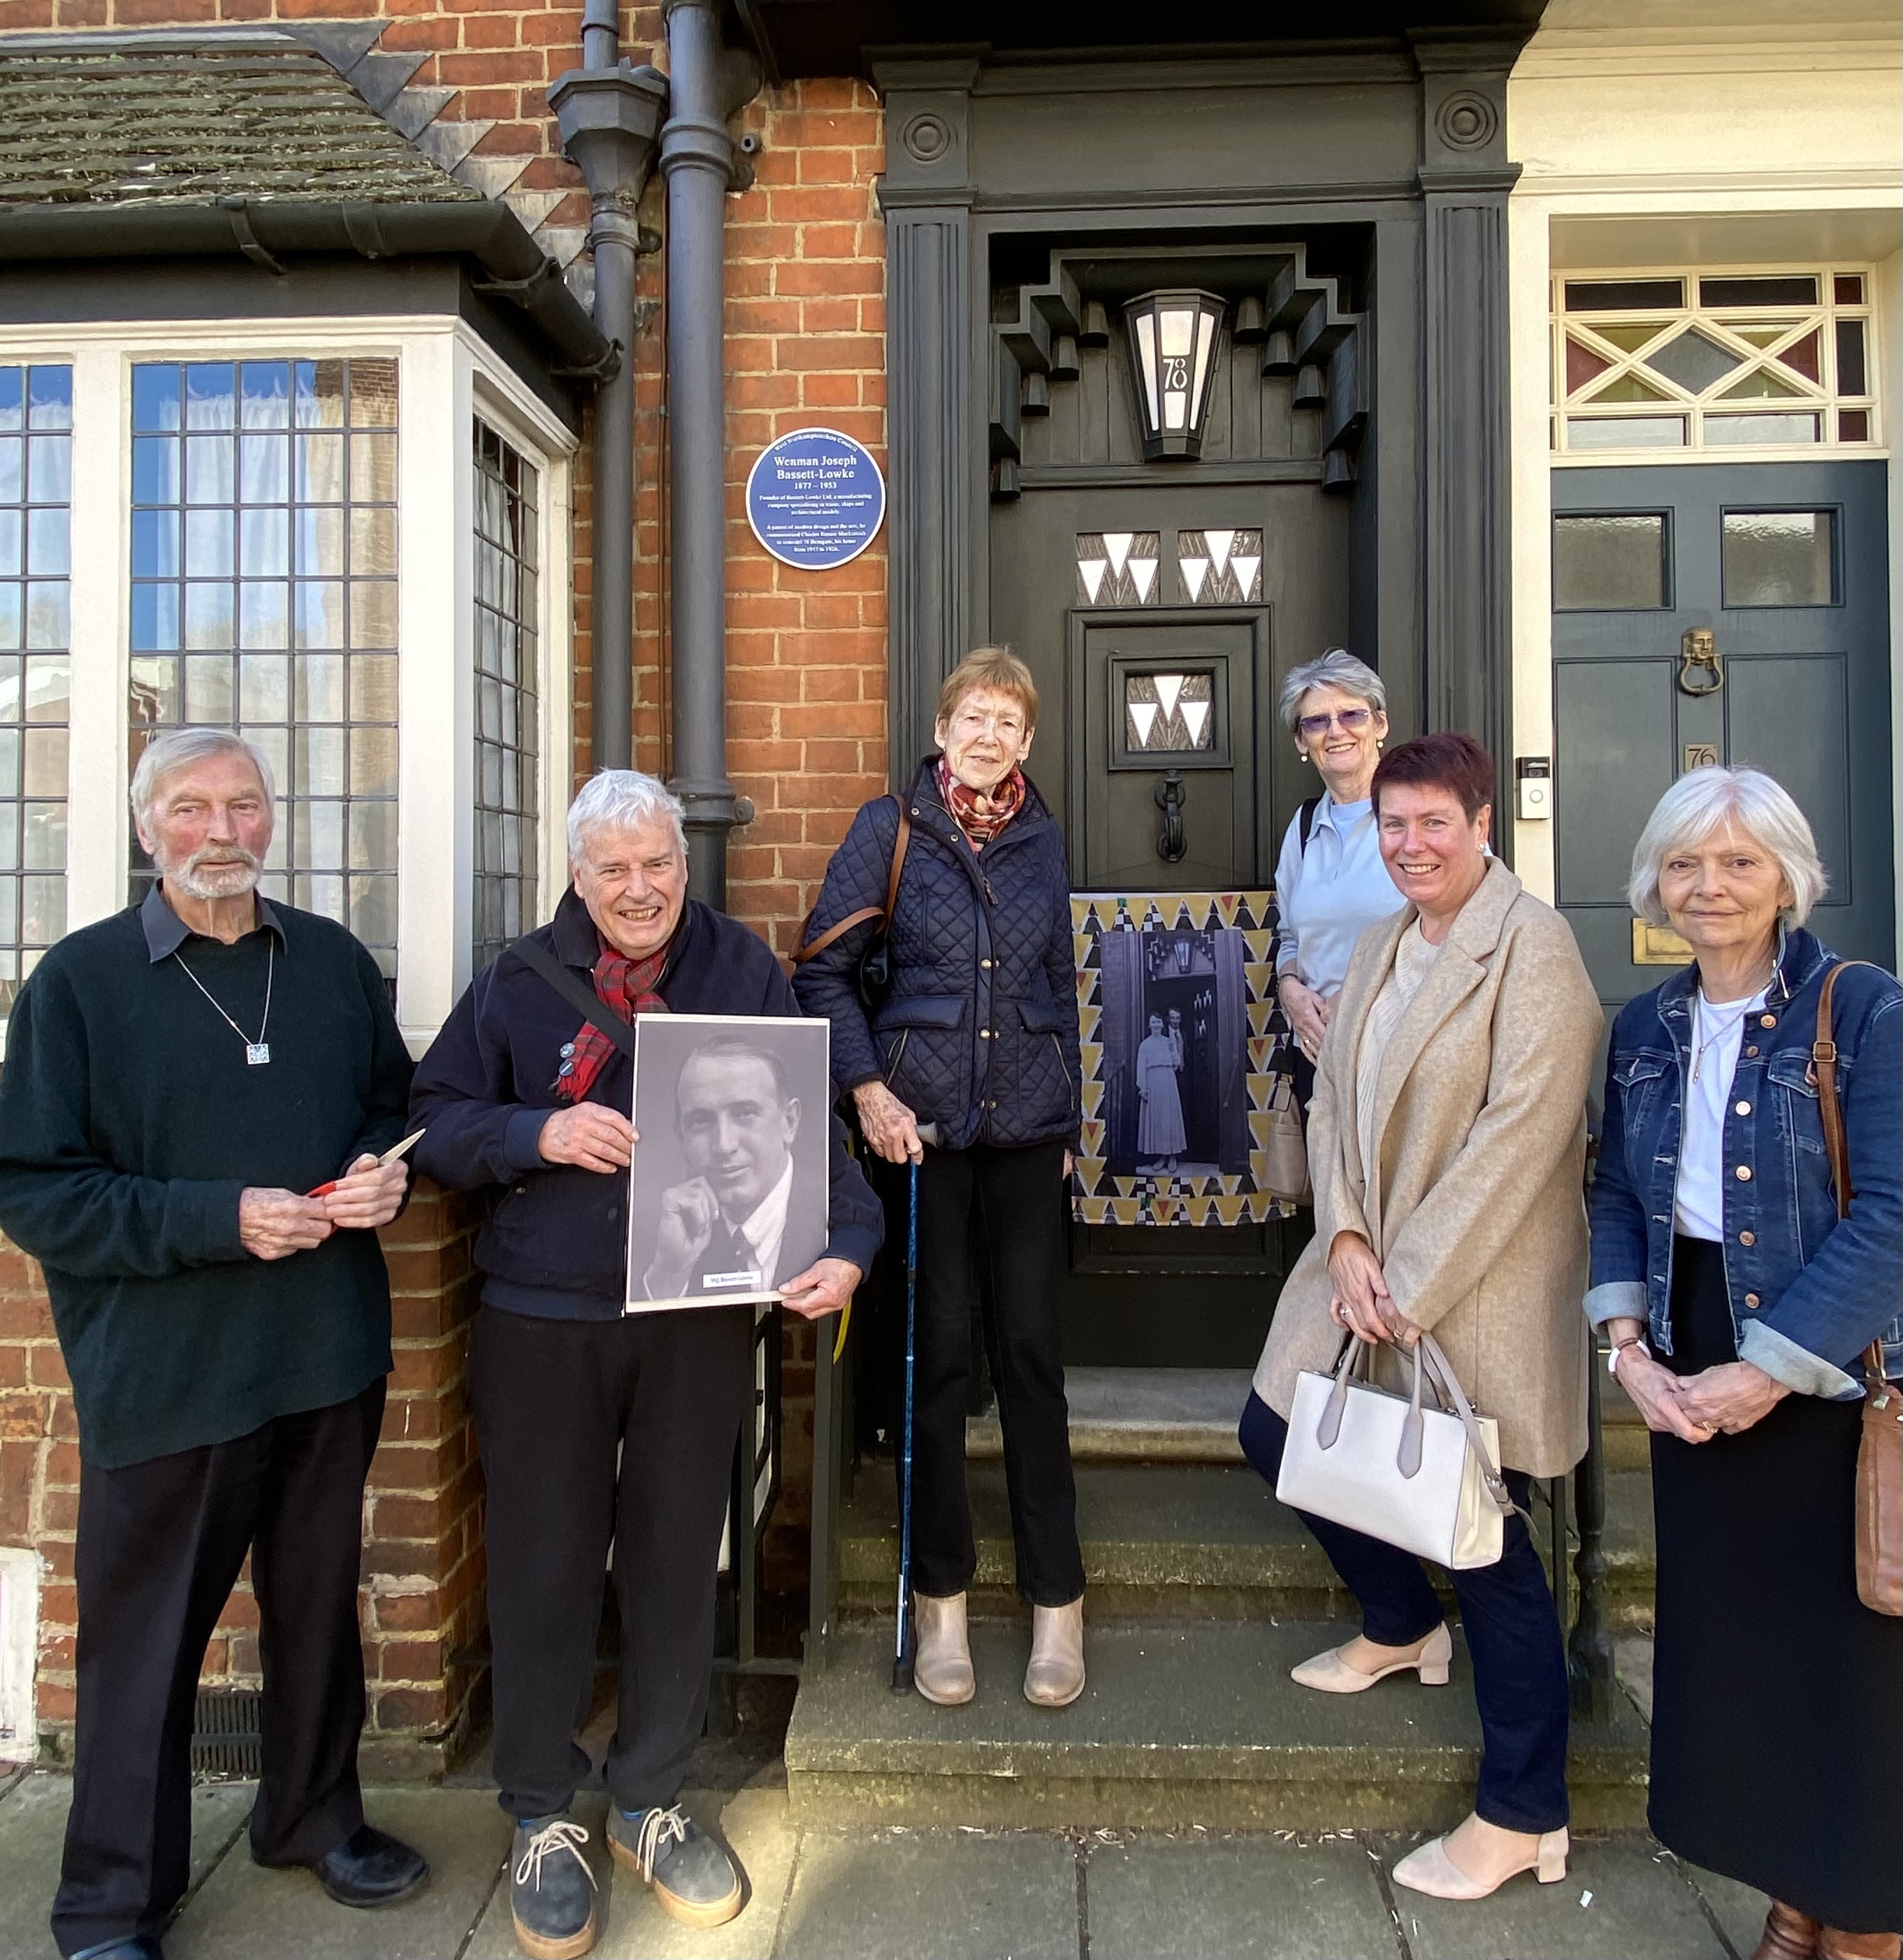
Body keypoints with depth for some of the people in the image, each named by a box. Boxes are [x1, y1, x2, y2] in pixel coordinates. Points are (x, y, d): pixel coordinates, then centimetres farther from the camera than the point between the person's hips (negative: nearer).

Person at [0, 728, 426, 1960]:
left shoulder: (334, 961, 4)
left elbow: (399, 1103, 14)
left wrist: (387, 1172, -8)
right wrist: (220, 1219, -19)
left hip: (331, 1359, 4)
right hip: (165, 1380, -3)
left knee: (321, 1609, 19)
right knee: (144, 1640, 11)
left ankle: (315, 1817, 42)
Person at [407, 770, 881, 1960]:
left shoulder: (745, 971, 2)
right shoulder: (521, 981, 3)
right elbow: (437, 1119, 3)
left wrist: (848, 1242, -15)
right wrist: (536, 1134, -16)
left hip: (702, 1320, 1)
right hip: (543, 1324, 0)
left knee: (676, 1559, 14)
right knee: (546, 1565, 10)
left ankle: (651, 1802, 36)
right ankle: (543, 1819, 33)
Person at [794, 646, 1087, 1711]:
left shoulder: (1043, 839, 10)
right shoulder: (890, 826, 1)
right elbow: (825, 967, 1)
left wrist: (1070, 1118, 13)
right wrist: (868, 1088, -9)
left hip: (1028, 1125, 2)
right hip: (921, 1124, -2)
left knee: (1034, 1352, 4)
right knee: (938, 1353, 5)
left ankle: (1058, 1601, 19)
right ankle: (942, 1597, 21)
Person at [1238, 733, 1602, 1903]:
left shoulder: (1532, 943, -14)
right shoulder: (1381, 945, 9)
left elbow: (1519, 1131, -20)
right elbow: (1334, 1101, 7)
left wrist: (1412, 1286, -18)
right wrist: (1348, 1246, -6)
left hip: (1480, 1298, -7)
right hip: (1369, 1278, 8)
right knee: (1279, 1435, 15)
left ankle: (1525, 1819, 24)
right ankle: (1405, 1628, 41)